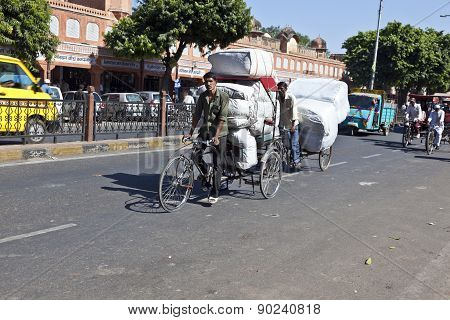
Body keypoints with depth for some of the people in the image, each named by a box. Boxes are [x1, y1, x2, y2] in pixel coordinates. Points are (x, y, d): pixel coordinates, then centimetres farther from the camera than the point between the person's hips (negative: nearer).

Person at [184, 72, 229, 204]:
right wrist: (190, 132, -1)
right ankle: (206, 175, 27)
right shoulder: (203, 96, 5)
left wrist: (216, 136, -24)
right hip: (205, 130, 5)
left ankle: (214, 194, 2)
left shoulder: (223, 96, -10)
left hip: (219, 132, -5)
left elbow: (222, 118, -16)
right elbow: (197, 114, 6)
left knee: (218, 163, -3)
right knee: (196, 155, -4)